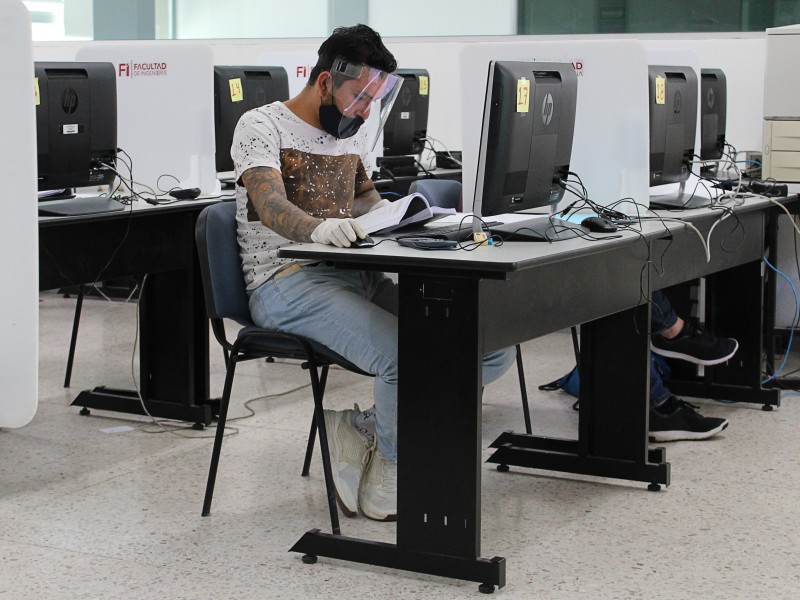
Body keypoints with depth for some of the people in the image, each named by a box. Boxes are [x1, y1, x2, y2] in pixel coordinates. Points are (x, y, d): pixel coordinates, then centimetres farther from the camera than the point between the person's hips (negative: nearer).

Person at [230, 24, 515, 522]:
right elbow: (269, 203, -21)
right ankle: (388, 470, -4)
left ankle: (361, 429, -2)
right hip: (288, 283, -8)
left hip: (354, 273, 8)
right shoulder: (262, 126, -5)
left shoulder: (354, 133, 19)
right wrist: (318, 227, -44)